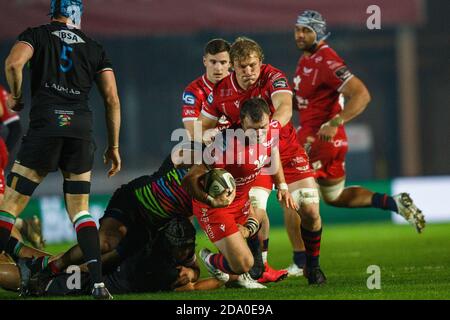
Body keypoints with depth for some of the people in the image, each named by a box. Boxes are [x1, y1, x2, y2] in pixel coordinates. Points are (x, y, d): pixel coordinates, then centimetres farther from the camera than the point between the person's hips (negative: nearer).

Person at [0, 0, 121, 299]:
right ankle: (99, 284, 1)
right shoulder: (95, 49, 19)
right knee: (81, 210, 13)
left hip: (45, 123, -3)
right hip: (82, 127, 3)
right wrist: (113, 146, 18)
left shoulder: (37, 35, 11)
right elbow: (112, 99, 12)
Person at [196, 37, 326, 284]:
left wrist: (270, 126, -57)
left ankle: (313, 265, 14)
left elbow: (285, 108, -37)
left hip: (286, 150, -1)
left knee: (310, 210, -9)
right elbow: (202, 127, 1)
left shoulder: (272, 77, -18)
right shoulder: (221, 92, -11)